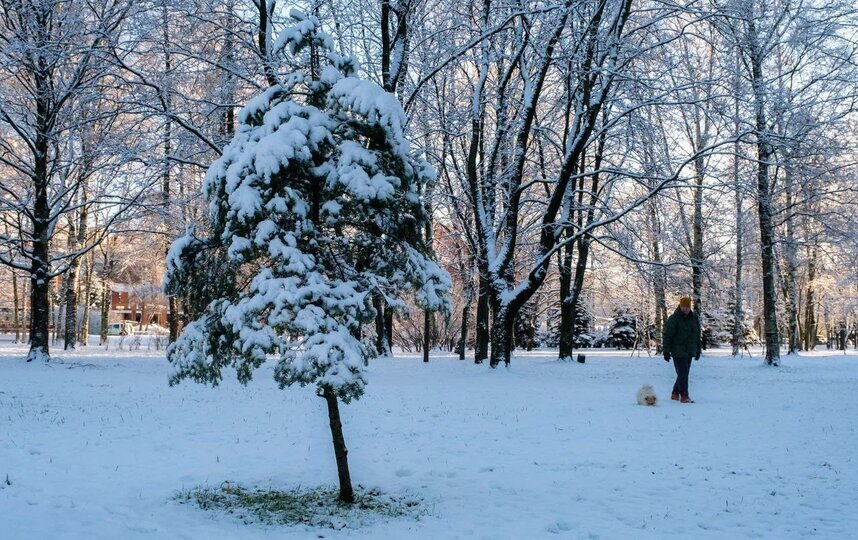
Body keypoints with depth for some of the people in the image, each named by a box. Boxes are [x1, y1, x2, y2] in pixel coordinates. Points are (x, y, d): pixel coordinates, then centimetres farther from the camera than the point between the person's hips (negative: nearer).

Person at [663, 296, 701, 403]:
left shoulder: (694, 317, 8)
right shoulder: (673, 319, -10)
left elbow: (697, 335, 18)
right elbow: (667, 336, -10)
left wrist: (698, 350, 16)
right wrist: (666, 351, -13)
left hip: (689, 351, 6)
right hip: (678, 351, -6)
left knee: (684, 374, 10)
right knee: (682, 374, -10)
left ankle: (675, 394, 23)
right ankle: (684, 396, -8)